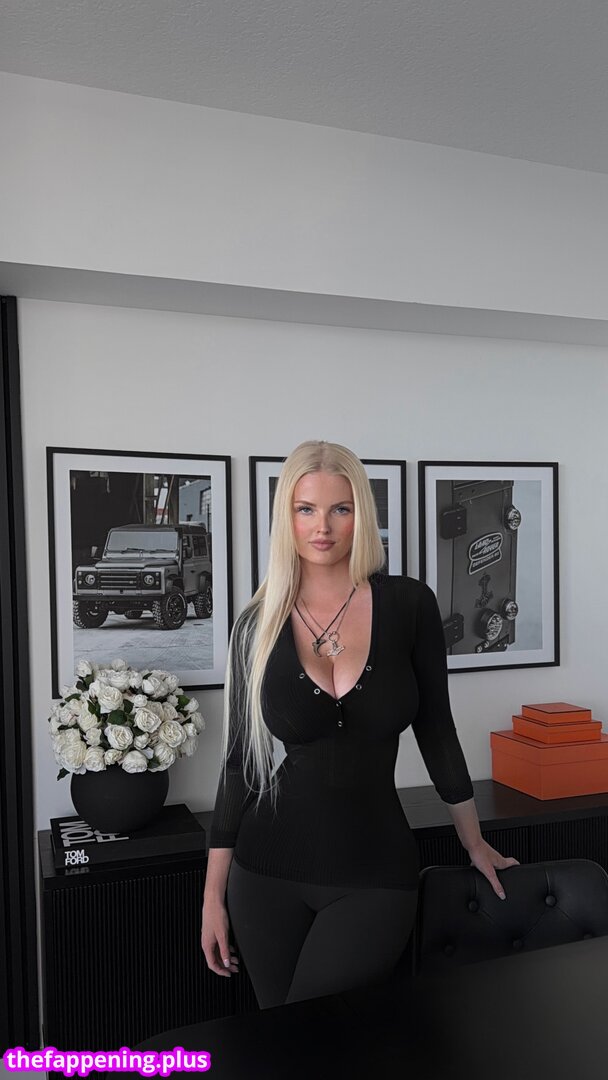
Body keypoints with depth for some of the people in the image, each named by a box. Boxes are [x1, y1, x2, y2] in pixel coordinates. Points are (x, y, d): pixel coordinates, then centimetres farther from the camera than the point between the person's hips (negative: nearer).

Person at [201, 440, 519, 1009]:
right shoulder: (257, 625, -4)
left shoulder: (409, 604, -7)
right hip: (270, 868, 2)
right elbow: (239, 759, 1)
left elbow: (435, 728, 4)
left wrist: (474, 842, 12)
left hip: (375, 872, -1)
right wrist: (213, 894, 3)